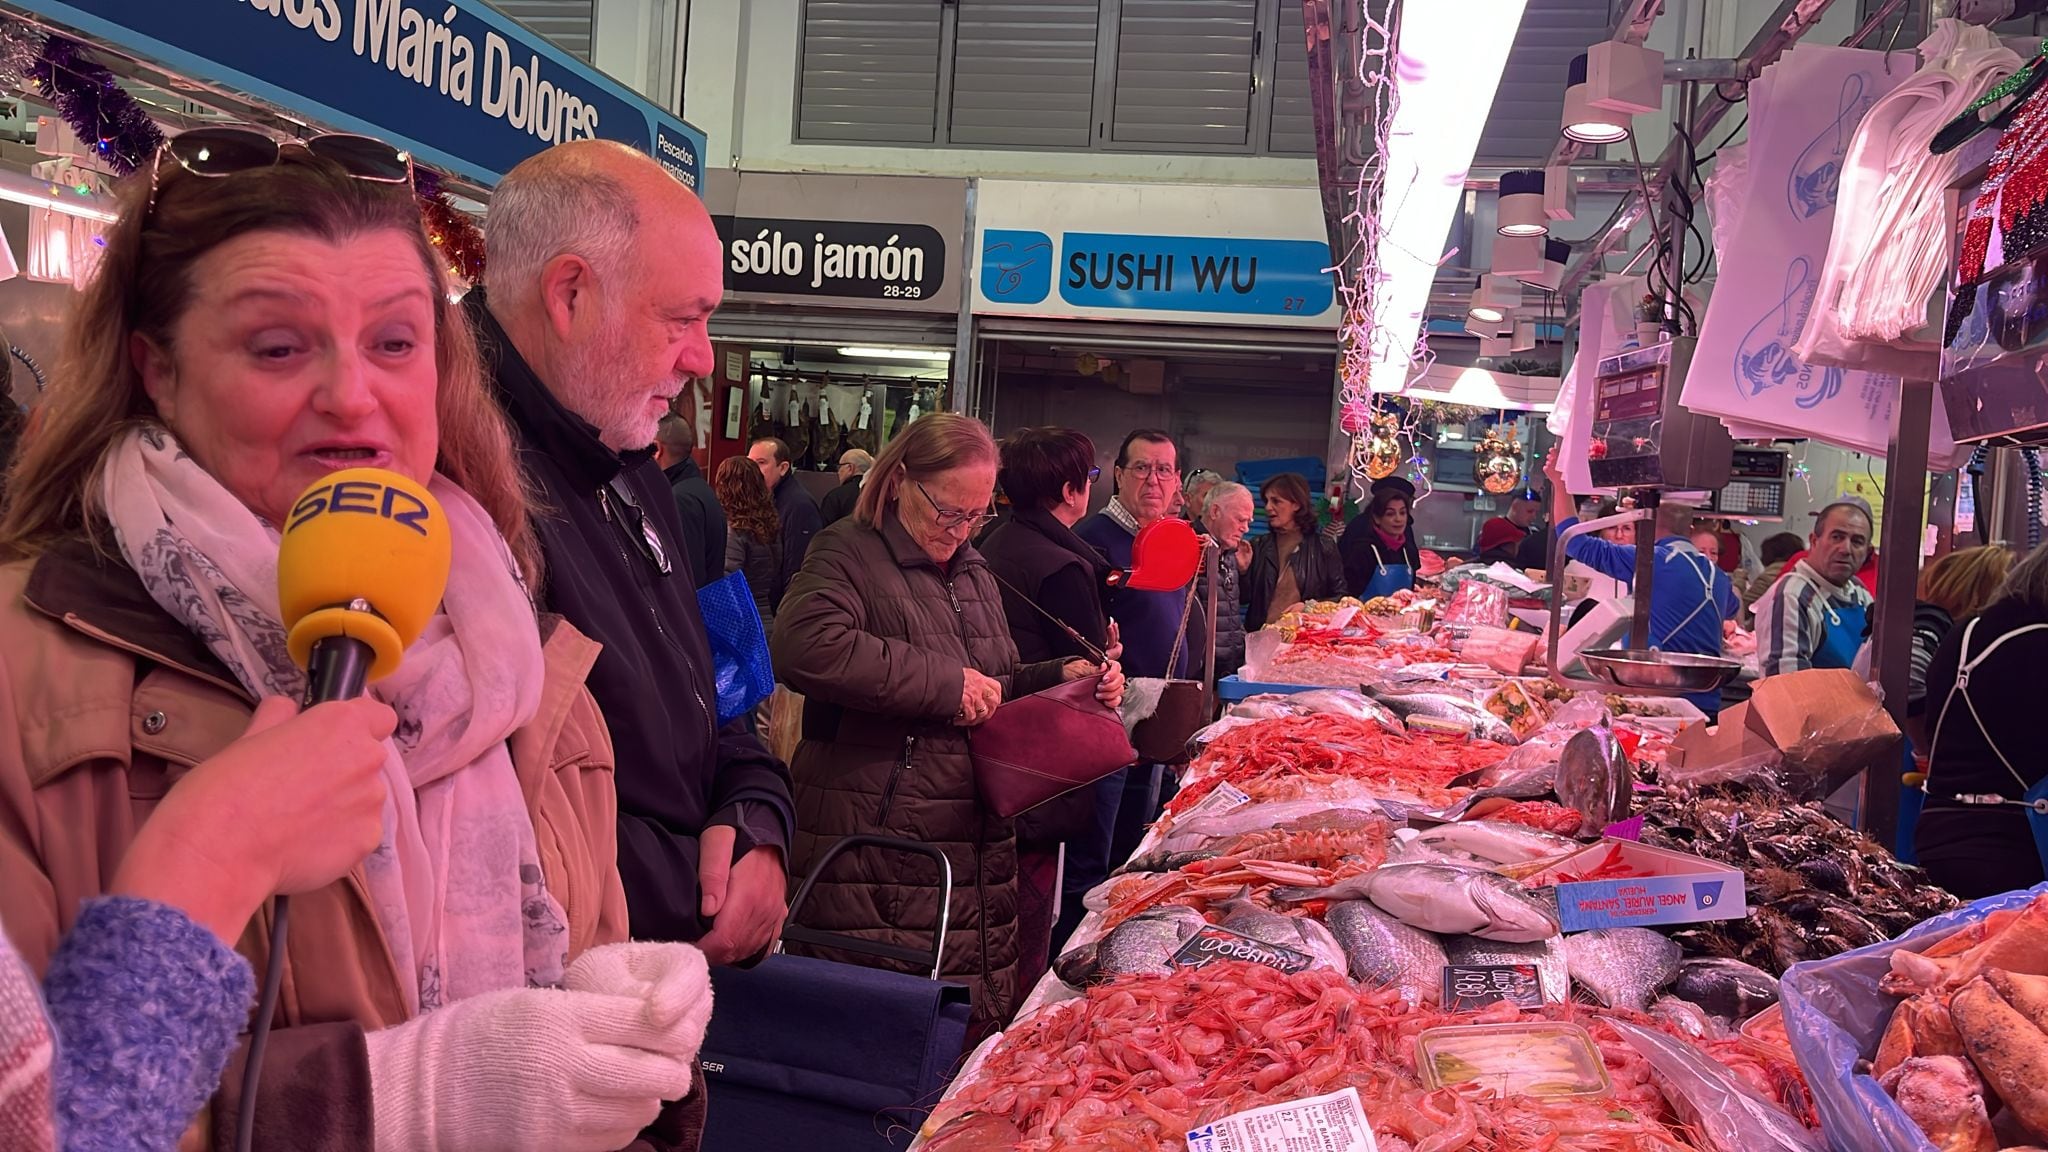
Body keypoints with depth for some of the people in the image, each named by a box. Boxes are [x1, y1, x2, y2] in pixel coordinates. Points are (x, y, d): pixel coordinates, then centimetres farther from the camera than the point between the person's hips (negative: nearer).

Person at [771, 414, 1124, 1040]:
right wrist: (946, 682, -21)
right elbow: (806, 646, -28)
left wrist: (1063, 677, 12)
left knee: (977, 1031, 10)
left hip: (976, 853, 8)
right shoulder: (849, 554, -6)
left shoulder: (973, 573, 20)